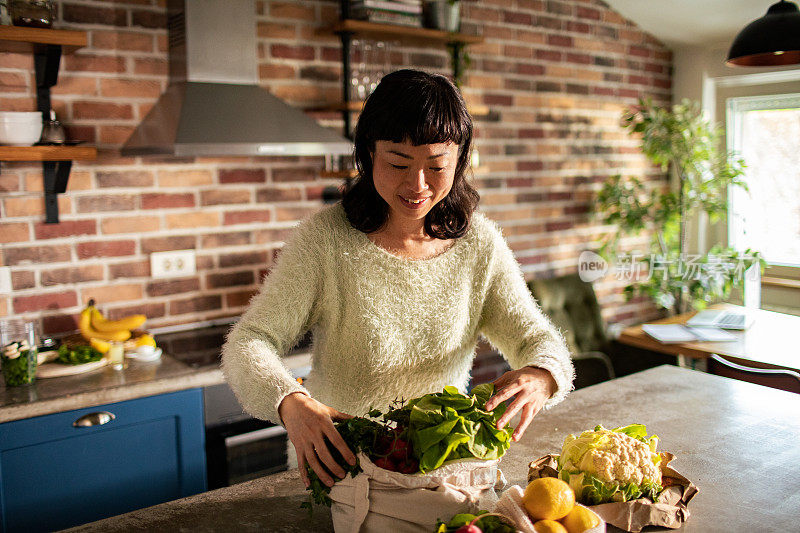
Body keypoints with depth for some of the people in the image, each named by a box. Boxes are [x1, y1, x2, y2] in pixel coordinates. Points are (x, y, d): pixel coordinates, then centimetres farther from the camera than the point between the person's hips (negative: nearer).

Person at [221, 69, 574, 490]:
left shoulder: (479, 243, -3)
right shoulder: (325, 238, -14)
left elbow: (534, 336, 0)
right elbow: (248, 343, -15)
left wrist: (542, 376, -25)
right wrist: (290, 403, -36)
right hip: (338, 460, -2)